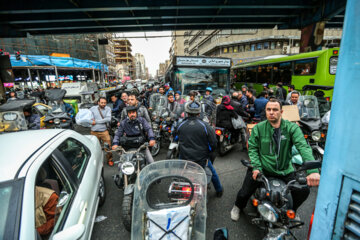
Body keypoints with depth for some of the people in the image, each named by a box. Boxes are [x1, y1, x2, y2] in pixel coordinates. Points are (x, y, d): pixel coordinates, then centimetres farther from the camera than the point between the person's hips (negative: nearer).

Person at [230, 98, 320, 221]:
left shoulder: (292, 128, -6)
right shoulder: (258, 128, -5)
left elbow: (303, 147, -18)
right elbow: (253, 148, -3)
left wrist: (313, 170, -32)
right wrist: (256, 167, -16)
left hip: (285, 170, 2)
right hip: (262, 168, -1)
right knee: (244, 193, -9)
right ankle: (238, 206, 30)